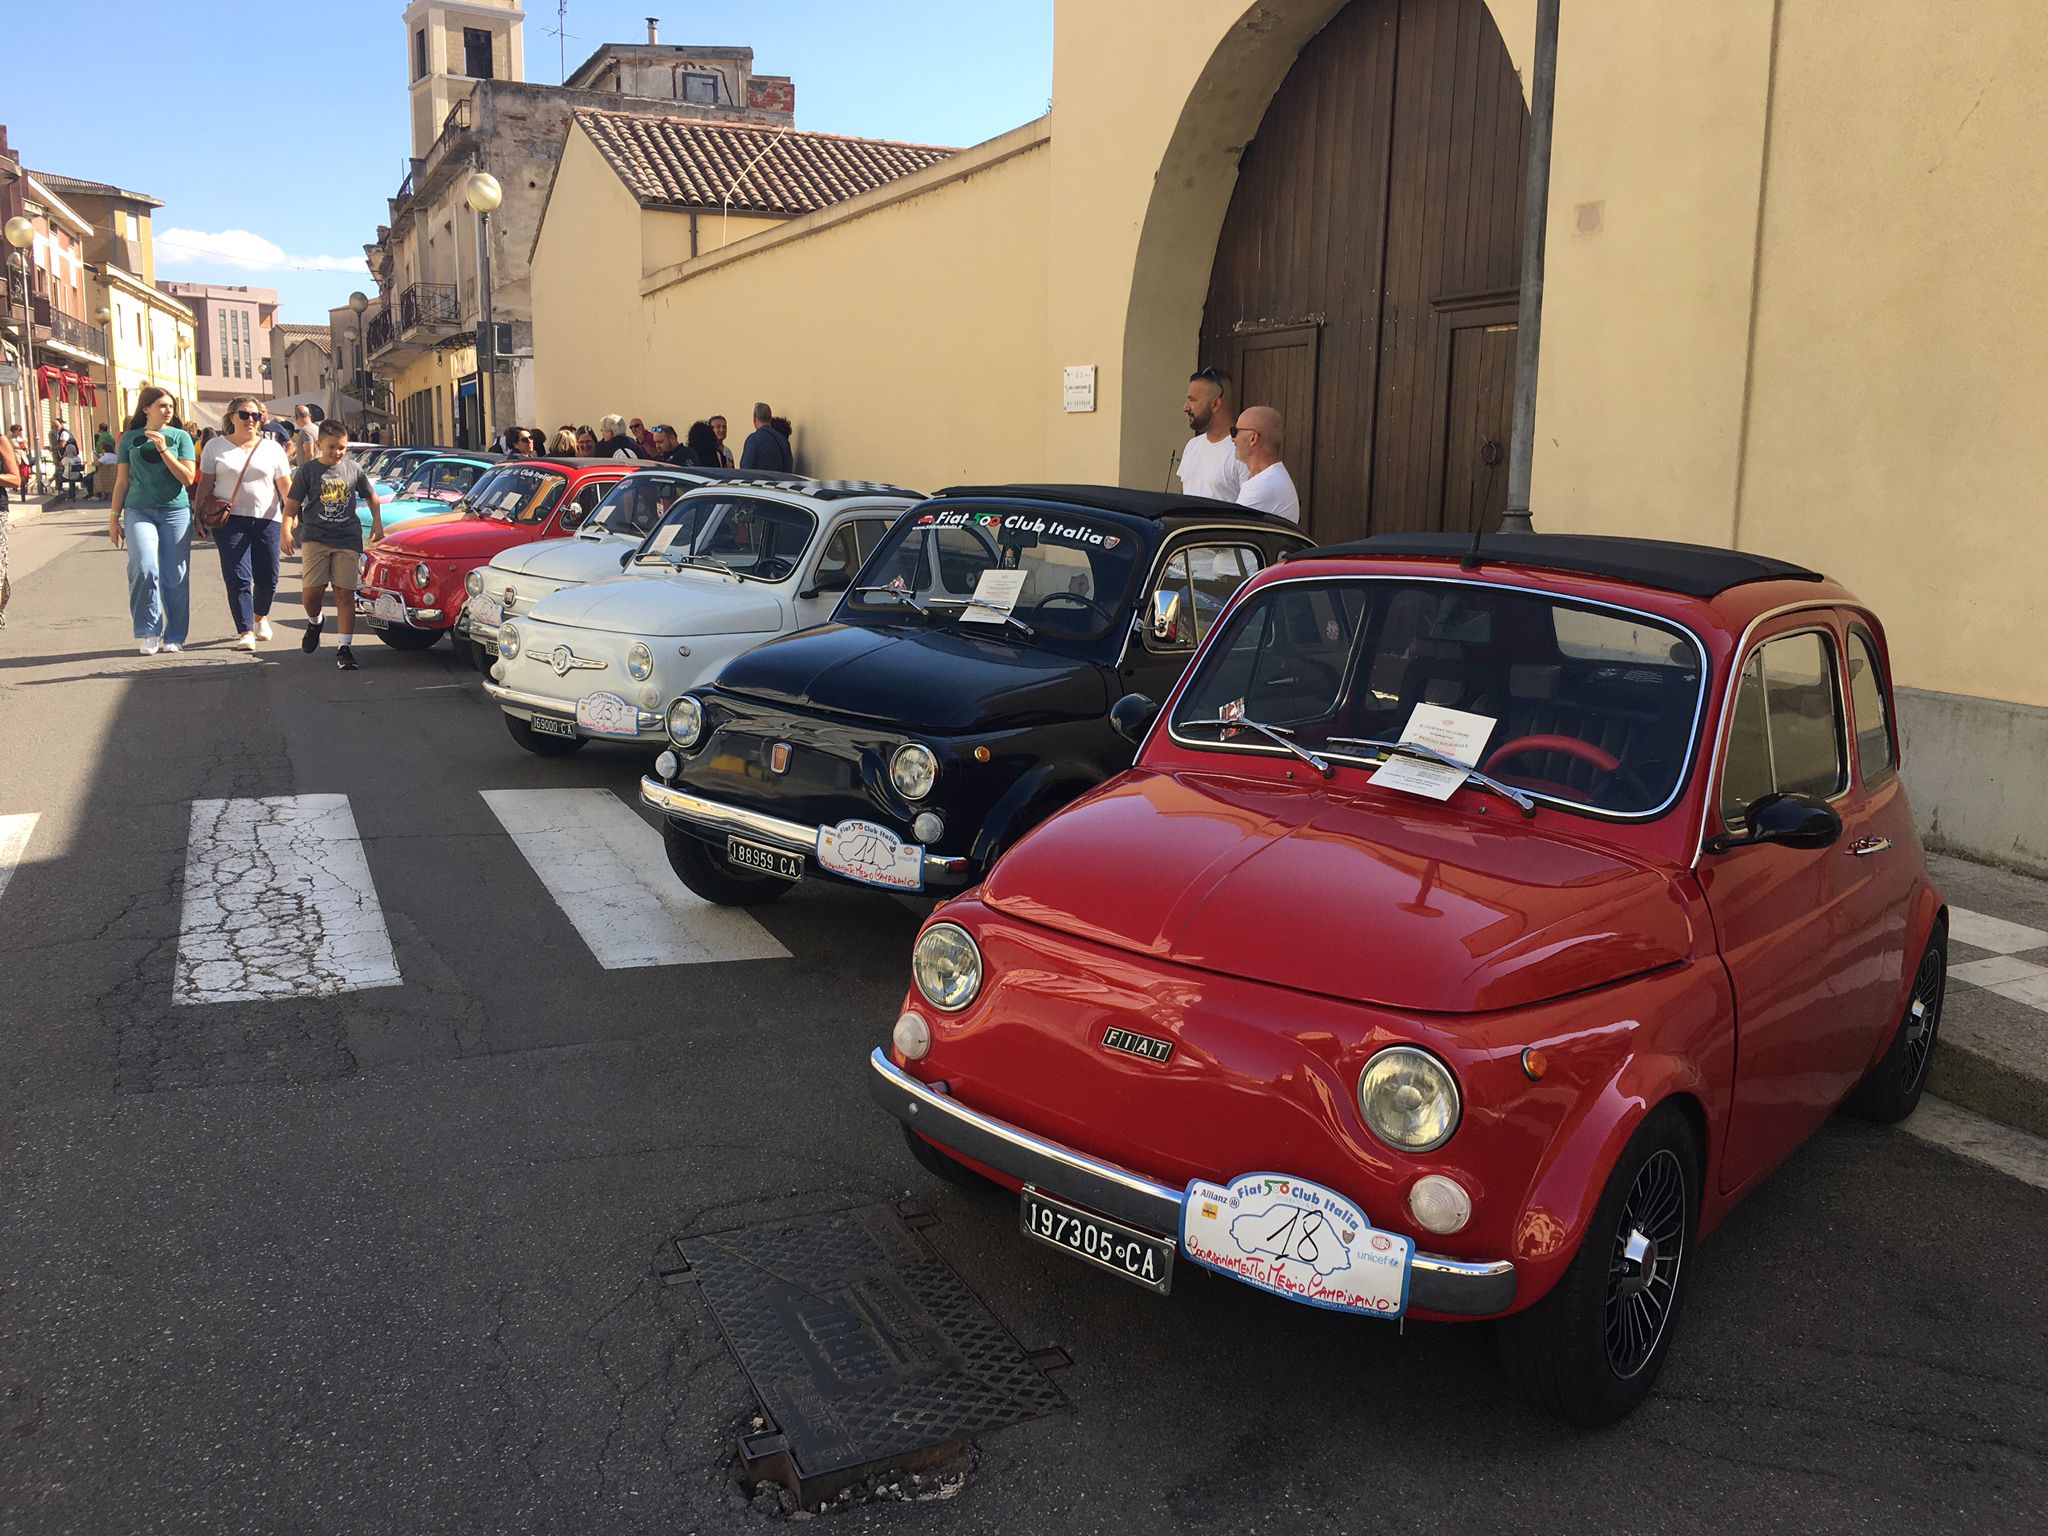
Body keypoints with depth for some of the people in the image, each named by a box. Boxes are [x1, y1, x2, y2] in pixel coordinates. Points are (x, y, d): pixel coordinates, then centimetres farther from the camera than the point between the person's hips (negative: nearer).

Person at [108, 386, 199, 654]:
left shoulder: (180, 437, 5)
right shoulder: (130, 439, 8)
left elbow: (188, 478, -4)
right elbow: (122, 481, 12)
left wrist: (164, 451, -13)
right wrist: (114, 517, 11)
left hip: (176, 511, 0)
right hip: (138, 511, 0)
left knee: (175, 577, 1)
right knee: (144, 569, -17)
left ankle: (174, 637, 13)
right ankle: (148, 632, -4)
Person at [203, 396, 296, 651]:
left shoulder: (272, 448, 9)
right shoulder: (215, 447, 8)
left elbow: (286, 487, 6)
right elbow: (206, 484, 9)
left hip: (267, 520, 1)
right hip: (230, 519, -1)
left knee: (268, 579, 4)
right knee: (238, 578, -10)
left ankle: (260, 616, 33)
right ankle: (245, 631, -8)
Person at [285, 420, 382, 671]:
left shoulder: (353, 469, 8)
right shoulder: (308, 470, 3)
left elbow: (372, 496, 23)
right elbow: (292, 505, 1)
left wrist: (377, 523, 12)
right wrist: (287, 531, -13)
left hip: (347, 539, 1)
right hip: (314, 538, -1)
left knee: (345, 593, -5)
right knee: (312, 591, -9)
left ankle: (344, 647, -3)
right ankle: (314, 623, 24)